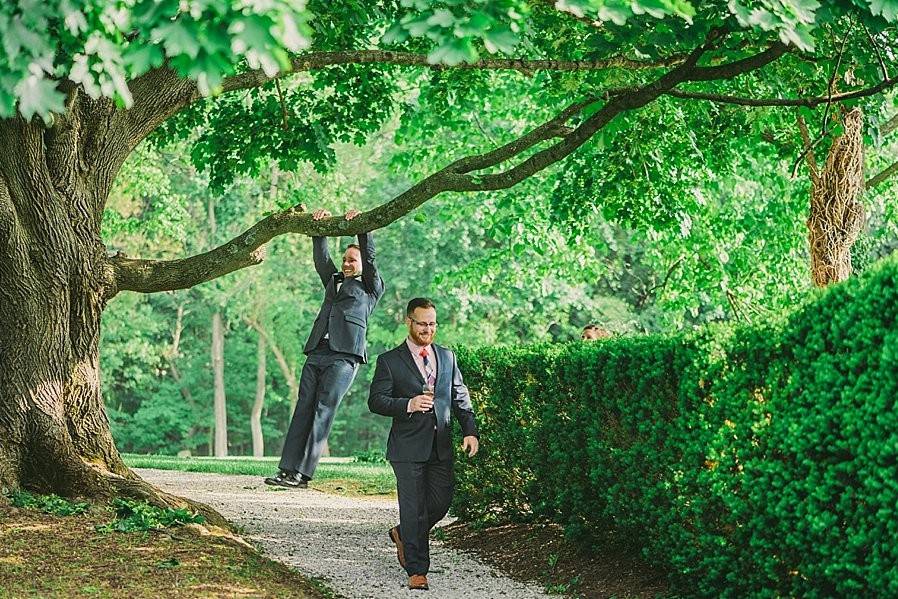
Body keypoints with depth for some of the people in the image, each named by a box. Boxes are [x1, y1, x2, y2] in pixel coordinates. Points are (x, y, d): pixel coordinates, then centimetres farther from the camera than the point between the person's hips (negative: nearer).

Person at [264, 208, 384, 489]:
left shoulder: (371, 287, 14)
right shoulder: (334, 281, 28)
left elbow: (369, 258, 2)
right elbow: (321, 257, 19)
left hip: (344, 357, -6)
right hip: (317, 354, 6)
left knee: (323, 411, -13)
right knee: (303, 410, -2)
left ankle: (303, 473, -18)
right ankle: (287, 469, -6)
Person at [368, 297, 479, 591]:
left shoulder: (447, 357, 13)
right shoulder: (390, 361, 0)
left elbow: (461, 398, 14)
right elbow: (375, 401, -6)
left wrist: (470, 431, 0)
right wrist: (408, 405, -22)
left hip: (441, 446, 4)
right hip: (408, 447, -4)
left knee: (441, 503, 6)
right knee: (413, 508, -3)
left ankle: (403, 534, 34)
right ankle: (417, 571, 4)